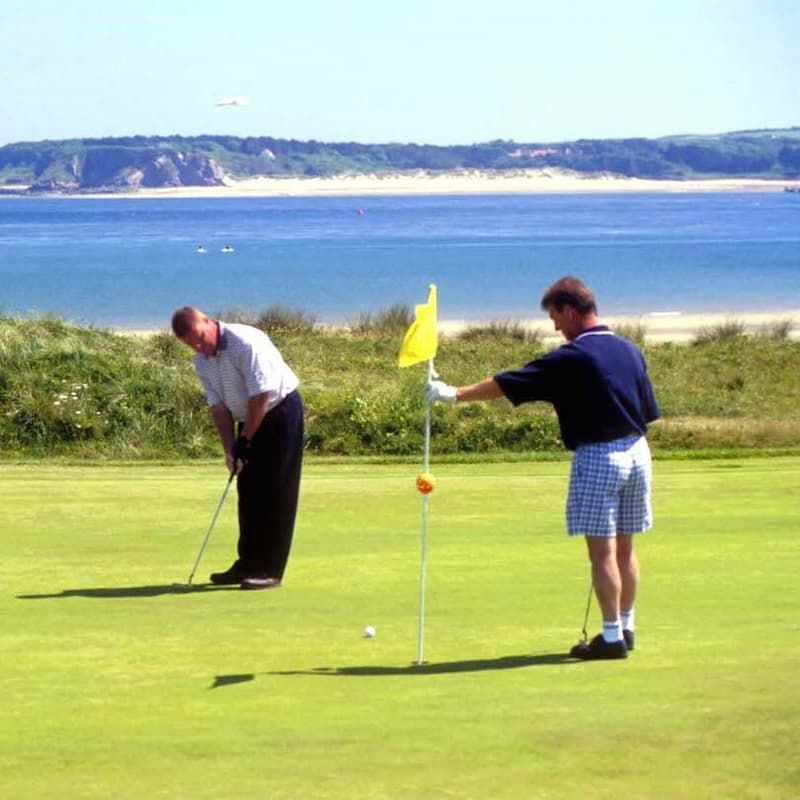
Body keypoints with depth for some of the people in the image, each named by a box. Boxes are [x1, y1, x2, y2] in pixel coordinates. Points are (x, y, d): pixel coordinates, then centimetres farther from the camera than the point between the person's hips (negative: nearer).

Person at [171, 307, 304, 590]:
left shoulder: (246, 342, -24)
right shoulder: (202, 361, 1)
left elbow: (262, 393, -25)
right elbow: (218, 407, 2)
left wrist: (246, 439, -19)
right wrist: (230, 449, -9)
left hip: (280, 410, -8)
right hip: (249, 420, 8)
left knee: (276, 493, -8)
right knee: (248, 493, 8)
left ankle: (269, 571, -8)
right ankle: (248, 564, 15)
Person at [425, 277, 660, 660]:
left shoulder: (571, 358, -12)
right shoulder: (630, 351, 8)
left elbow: (507, 384, -9)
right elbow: (648, 411, 13)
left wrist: (455, 394, 0)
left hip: (598, 456, -7)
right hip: (637, 452, 7)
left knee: (602, 551, -3)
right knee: (624, 547, 14)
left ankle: (612, 636, -4)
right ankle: (625, 627, 22)